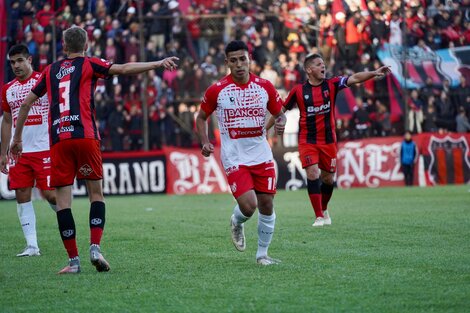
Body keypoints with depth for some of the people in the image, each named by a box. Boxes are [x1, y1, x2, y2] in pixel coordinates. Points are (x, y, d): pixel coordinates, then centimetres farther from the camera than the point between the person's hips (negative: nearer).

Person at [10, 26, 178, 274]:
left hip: (58, 140, 2)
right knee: (96, 193, 9)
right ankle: (95, 248, -8)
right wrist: (158, 64, -4)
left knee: (63, 200, 2)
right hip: (84, 135, -2)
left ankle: (73, 260, -1)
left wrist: (17, 138, 32)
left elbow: (26, 103, 22)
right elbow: (124, 69, -4)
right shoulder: (88, 64, 10)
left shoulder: (51, 71, 20)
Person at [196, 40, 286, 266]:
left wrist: (280, 123, -11)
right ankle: (237, 222, 21)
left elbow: (279, 113, 12)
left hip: (262, 155, 3)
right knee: (248, 206, -16)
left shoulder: (265, 86, 1)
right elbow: (202, 117, 8)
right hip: (234, 158, -3)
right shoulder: (217, 90, -6)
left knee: (267, 205, 3)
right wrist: (205, 142, -6)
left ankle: (262, 254, 20)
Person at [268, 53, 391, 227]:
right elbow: (281, 110, 6)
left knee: (328, 178, 8)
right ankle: (319, 217, -10)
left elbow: (355, 78, -13)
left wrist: (374, 73, -29)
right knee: (312, 174, -16)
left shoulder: (331, 84, -1)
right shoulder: (298, 90, -5)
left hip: (328, 140, 2)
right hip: (307, 141, -2)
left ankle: (324, 209, 35)